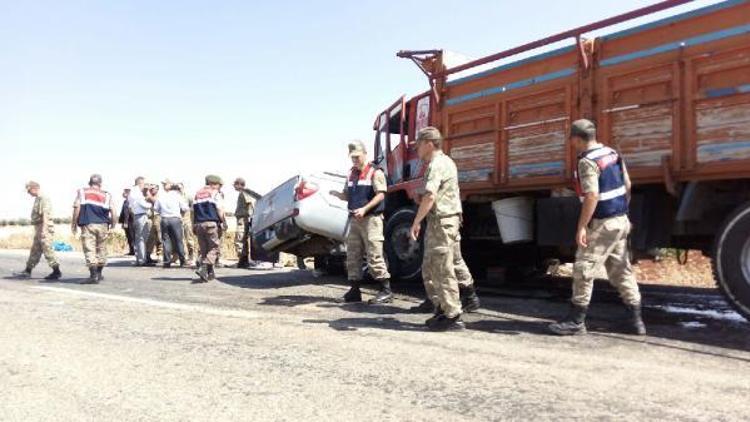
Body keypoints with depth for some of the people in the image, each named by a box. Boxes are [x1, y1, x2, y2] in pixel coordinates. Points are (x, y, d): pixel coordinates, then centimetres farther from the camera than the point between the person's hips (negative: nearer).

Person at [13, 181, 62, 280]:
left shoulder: (43, 199, -12)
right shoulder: (37, 199, 18)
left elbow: (45, 215, -21)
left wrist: (43, 229, -27)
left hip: (45, 228, -10)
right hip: (38, 229, 10)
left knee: (47, 250, -9)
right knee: (35, 250, 13)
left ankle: (56, 272, -7)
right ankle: (27, 271, 19)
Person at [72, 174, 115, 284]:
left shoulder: (82, 192, 7)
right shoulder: (106, 195, 10)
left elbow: (77, 208, -3)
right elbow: (112, 211, 2)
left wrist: (74, 223, 4)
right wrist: (112, 225, 11)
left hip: (87, 225, -2)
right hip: (103, 225, 2)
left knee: (89, 249, -4)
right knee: (101, 248, 15)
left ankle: (93, 276, -12)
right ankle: (98, 274, 26)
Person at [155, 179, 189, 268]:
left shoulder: (160, 196, 1)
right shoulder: (177, 195, -3)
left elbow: (156, 208, 6)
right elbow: (184, 208, -2)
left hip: (164, 220, 1)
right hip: (176, 219, -1)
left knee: (166, 240, 6)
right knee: (178, 240, 4)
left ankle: (167, 261, 5)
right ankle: (182, 260, 6)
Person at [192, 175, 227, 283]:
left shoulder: (198, 194, 19)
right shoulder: (215, 193, 1)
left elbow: (193, 211, 16)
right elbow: (219, 210, -7)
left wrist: (194, 225, 16)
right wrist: (223, 222, -1)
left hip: (198, 224, 6)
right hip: (211, 223, -6)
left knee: (204, 249, 11)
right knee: (214, 247, -2)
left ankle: (210, 273, 14)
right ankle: (203, 268, -20)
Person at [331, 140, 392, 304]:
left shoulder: (375, 172, -5)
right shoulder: (352, 173, 17)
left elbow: (380, 195, -13)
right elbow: (348, 195, 20)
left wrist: (364, 209, -23)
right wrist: (336, 194, -2)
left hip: (371, 218, -8)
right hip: (355, 219, 8)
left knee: (374, 255, -8)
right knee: (352, 255, 8)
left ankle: (386, 290, -1)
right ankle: (354, 291, 16)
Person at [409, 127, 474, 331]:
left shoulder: (436, 164, -15)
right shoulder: (446, 162, 19)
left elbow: (430, 196, -27)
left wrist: (416, 222, -22)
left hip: (441, 221, -10)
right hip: (449, 219, 10)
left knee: (443, 270, -4)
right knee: (429, 269, 15)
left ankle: (452, 317, 2)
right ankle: (442, 309, 21)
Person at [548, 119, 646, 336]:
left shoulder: (588, 162, -16)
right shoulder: (613, 153, 10)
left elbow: (592, 197, -24)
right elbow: (627, 185, 15)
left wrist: (581, 227, -21)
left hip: (602, 224, -9)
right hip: (621, 220, 9)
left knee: (583, 269, -2)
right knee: (621, 270, 15)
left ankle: (576, 320, 4)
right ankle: (636, 319, 20)